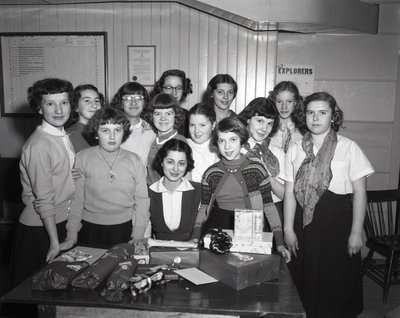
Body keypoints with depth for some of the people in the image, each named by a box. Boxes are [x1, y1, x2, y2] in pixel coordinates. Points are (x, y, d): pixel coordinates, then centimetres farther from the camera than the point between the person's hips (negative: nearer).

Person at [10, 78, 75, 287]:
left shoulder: (63, 137, 4)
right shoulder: (39, 146, -21)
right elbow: (44, 200, -21)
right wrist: (54, 242, -17)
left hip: (61, 222, 8)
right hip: (39, 228, -7)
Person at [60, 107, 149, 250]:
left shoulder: (134, 160, -3)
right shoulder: (83, 158, -6)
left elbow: (142, 201, 0)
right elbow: (76, 199, -1)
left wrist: (137, 238, -3)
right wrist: (71, 237, -1)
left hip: (125, 229, 1)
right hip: (90, 230, 0)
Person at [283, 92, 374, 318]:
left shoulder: (348, 148, -5)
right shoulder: (295, 149, 3)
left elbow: (360, 193, -4)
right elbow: (290, 193, 4)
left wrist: (356, 233, -6)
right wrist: (288, 229, 1)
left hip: (338, 224, -2)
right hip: (304, 224, 3)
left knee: (337, 287, 8)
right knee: (305, 286, 13)